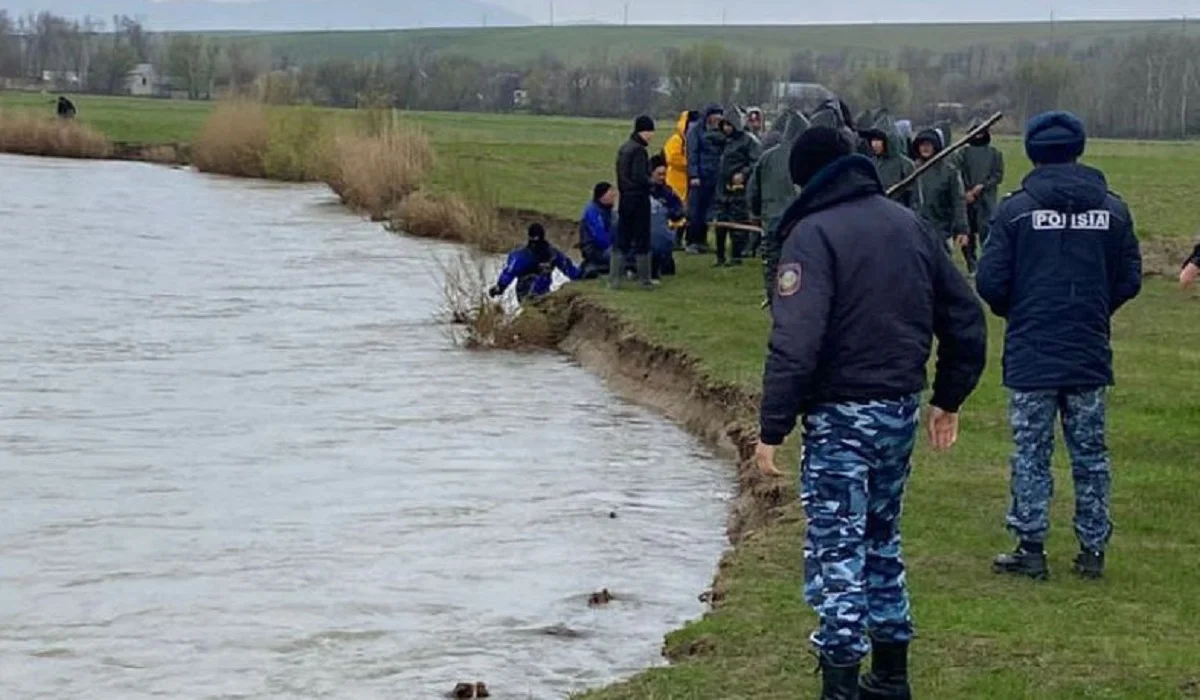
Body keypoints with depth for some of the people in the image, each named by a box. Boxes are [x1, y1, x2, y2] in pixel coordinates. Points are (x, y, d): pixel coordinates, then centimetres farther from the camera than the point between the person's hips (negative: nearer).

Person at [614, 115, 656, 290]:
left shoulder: (624, 148, 12)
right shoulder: (639, 150, -16)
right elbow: (641, 177, -21)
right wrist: (652, 184, -4)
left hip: (625, 197, 8)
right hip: (639, 198, -8)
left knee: (622, 240, 10)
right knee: (642, 240, 0)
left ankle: (614, 279, 8)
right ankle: (644, 280, 5)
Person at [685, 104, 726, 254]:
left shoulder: (720, 131, 12)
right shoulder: (696, 130, -1)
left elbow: (723, 152, 11)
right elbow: (692, 153, -5)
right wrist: (693, 175, -12)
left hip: (714, 176, 4)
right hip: (699, 176, -4)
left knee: (707, 210, 4)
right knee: (695, 209, -4)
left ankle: (702, 241, 11)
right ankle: (691, 242, 0)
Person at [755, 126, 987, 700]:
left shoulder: (814, 232, -12)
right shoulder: (909, 225, 9)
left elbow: (795, 342, -21)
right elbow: (964, 314, 14)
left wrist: (772, 428, -18)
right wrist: (950, 397, 21)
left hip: (840, 415, -7)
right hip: (901, 410, 7)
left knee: (836, 549, -3)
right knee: (880, 540, 19)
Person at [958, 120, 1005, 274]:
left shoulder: (995, 153, 9)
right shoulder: (965, 153, 9)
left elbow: (998, 175, 3)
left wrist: (982, 186, -9)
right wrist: (966, 192, -9)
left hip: (987, 199, -2)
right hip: (967, 198, 2)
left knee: (986, 232, -13)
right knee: (968, 232, 5)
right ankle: (971, 263, 17)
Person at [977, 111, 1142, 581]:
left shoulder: (1016, 209, -9)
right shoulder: (1112, 209, 1)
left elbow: (991, 282, -10)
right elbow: (1130, 280, 4)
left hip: (1031, 354, -3)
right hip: (1090, 354, 3)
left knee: (1031, 453, 5)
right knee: (1090, 453, 11)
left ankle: (1030, 548, 7)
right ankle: (1093, 548, 15)